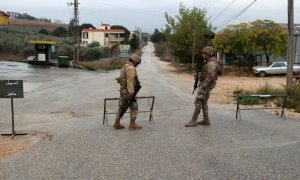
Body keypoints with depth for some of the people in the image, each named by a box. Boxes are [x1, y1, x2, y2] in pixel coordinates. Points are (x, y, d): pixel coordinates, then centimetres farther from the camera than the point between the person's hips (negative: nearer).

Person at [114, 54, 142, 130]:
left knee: (121, 107, 13)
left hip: (123, 90, 10)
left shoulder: (125, 67, 16)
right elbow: (130, 81, -25)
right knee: (134, 107, -2)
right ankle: (132, 125, -1)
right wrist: (131, 92, -30)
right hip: (128, 91, -10)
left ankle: (117, 124, 16)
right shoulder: (131, 68, -16)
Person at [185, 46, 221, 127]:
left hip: (205, 86, -11)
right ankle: (206, 120, 17)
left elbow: (211, 76, -29)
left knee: (198, 102, -9)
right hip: (204, 85, 11)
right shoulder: (209, 62, 15)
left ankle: (193, 121, -6)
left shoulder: (211, 64, -19)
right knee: (203, 103, 13)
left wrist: (203, 85, -26)